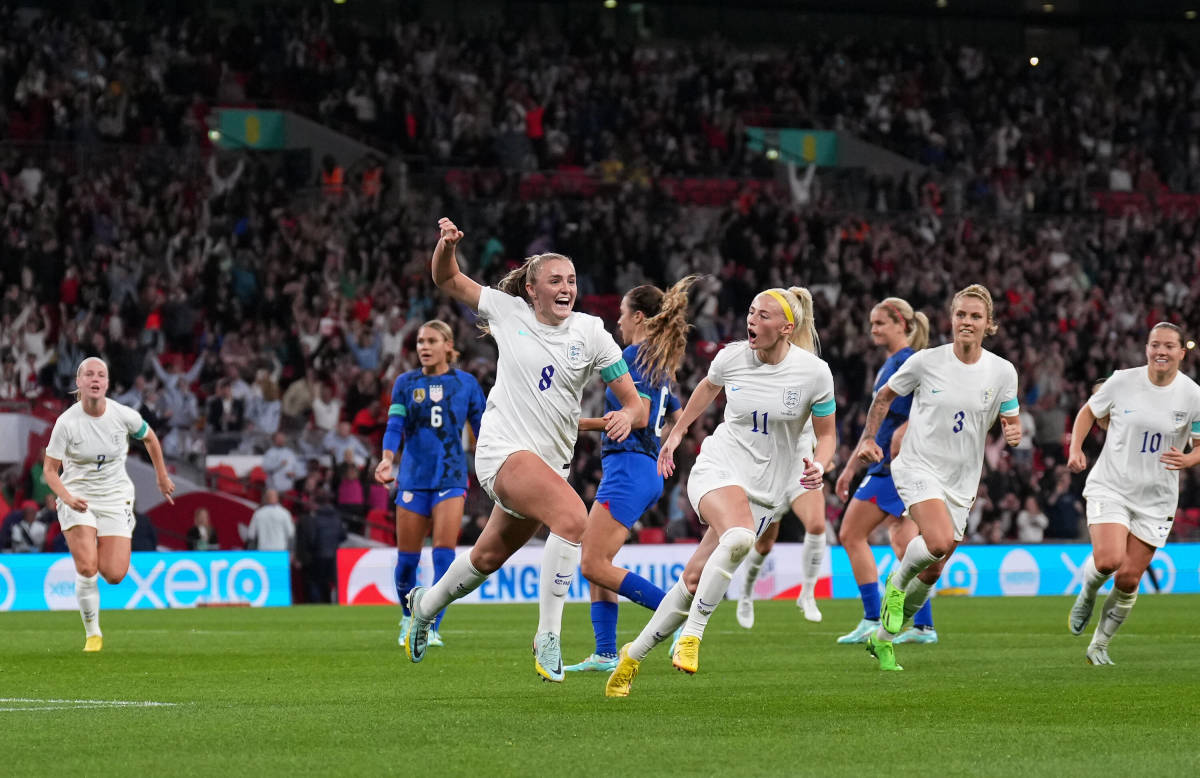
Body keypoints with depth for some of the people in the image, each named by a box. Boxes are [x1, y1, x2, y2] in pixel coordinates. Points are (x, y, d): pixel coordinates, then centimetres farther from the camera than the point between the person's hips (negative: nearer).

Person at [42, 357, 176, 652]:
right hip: (78, 498, -1)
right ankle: (92, 634, -1)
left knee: (114, 575, -9)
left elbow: (150, 438, 12)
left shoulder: (124, 416, -9)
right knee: (86, 568, -19)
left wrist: (162, 476, 20)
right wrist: (67, 497, -26)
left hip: (116, 497, 1)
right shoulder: (66, 423, -14)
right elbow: (50, 470, -8)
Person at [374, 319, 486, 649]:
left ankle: (432, 629, -12)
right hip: (413, 477, 1)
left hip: (450, 476, -1)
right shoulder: (406, 383, 6)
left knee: (444, 552, -14)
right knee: (407, 558, 3)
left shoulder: (466, 383, 4)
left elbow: (482, 429, 9)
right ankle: (408, 619, 28)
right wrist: (387, 458, -22)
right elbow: (394, 426, -5)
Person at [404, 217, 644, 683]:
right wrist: (447, 246, -11)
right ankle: (548, 636, -23)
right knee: (573, 518, -30)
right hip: (504, 449, -4)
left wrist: (627, 415, -22)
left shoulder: (591, 334, 1)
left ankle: (425, 605, 49)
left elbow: (635, 403, 2)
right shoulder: (509, 312, -1)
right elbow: (448, 280, 11)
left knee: (490, 557, 20)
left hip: (552, 461, 4)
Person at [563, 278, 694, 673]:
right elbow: (679, 419, 23)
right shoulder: (660, 363, 18)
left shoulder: (636, 354, -10)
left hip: (629, 468, -10)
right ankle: (605, 654, 4)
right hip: (648, 470, 10)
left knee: (594, 565, -13)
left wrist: (587, 424, -11)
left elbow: (639, 415, -19)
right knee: (595, 563, 10)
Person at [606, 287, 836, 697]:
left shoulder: (814, 372, -8)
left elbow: (827, 433, 5)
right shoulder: (731, 357, -4)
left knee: (694, 579, -4)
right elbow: (708, 387, 20)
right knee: (738, 537, -35)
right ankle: (691, 633, -23)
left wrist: (819, 465, -15)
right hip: (717, 467, -1)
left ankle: (634, 655, 12)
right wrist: (677, 432, 28)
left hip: (766, 491, 1)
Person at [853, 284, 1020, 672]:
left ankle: (883, 638, 26)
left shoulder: (1002, 371, -1)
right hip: (918, 467, -4)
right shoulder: (926, 361, -6)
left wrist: (1014, 433, -15)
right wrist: (869, 438, 2)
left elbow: (1011, 422, 8)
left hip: (960, 482, 4)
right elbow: (884, 396, 9)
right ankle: (898, 581, 2)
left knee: (932, 573, 6)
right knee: (939, 542, -30)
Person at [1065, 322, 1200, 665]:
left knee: (1129, 579, 0)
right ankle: (1087, 595, 13)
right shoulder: (1122, 382, -6)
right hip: (1110, 488, -1)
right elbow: (1089, 411, 11)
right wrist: (1076, 448, -4)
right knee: (1108, 561, -23)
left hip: (1156, 499, 1)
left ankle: (1099, 645, 21)